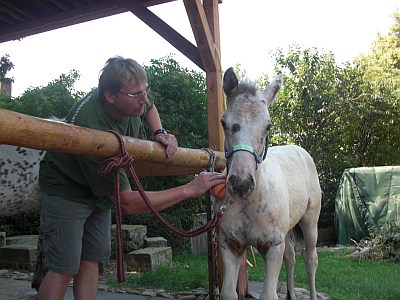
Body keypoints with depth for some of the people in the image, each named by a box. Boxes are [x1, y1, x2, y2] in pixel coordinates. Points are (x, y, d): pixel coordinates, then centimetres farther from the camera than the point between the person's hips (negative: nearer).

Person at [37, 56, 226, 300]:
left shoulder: (134, 100, -17)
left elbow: (150, 106, 14)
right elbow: (128, 203, -35)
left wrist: (160, 132, -8)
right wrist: (190, 189, -35)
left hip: (99, 190, 7)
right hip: (67, 189, -7)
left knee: (92, 261, 6)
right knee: (65, 269, -8)